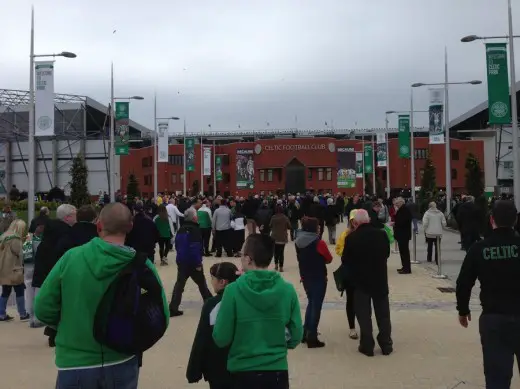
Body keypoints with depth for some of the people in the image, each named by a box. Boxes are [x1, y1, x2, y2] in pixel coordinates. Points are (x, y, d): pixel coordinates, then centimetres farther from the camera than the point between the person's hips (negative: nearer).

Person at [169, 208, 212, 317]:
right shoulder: (194, 230, -17)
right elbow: (195, 248, -24)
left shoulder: (181, 229, 9)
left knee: (179, 284, 6)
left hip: (181, 261, 7)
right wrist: (198, 263, -19)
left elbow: (177, 245, 17)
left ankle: (173, 309, 0)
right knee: (201, 283, 11)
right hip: (192, 262, -6)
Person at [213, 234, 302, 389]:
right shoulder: (287, 290, -9)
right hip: (278, 371, 2)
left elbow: (221, 338, -11)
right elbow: (295, 337, -2)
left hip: (244, 372, -2)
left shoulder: (233, 290, -16)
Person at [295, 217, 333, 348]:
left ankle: (306, 333, 26)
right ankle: (312, 338, 8)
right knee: (316, 306, 3)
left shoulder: (298, 241, 1)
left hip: (305, 277, 7)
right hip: (318, 278, -7)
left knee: (311, 303, 22)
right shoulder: (319, 242, -19)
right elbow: (329, 259, -8)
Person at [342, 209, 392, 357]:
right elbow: (387, 253, 8)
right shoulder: (382, 234, -7)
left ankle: (367, 346, 13)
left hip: (360, 281, -3)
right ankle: (386, 345, 22)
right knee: (383, 313, 14)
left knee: (364, 314, 8)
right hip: (380, 280, 3)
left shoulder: (351, 238, -17)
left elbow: (345, 260, -8)